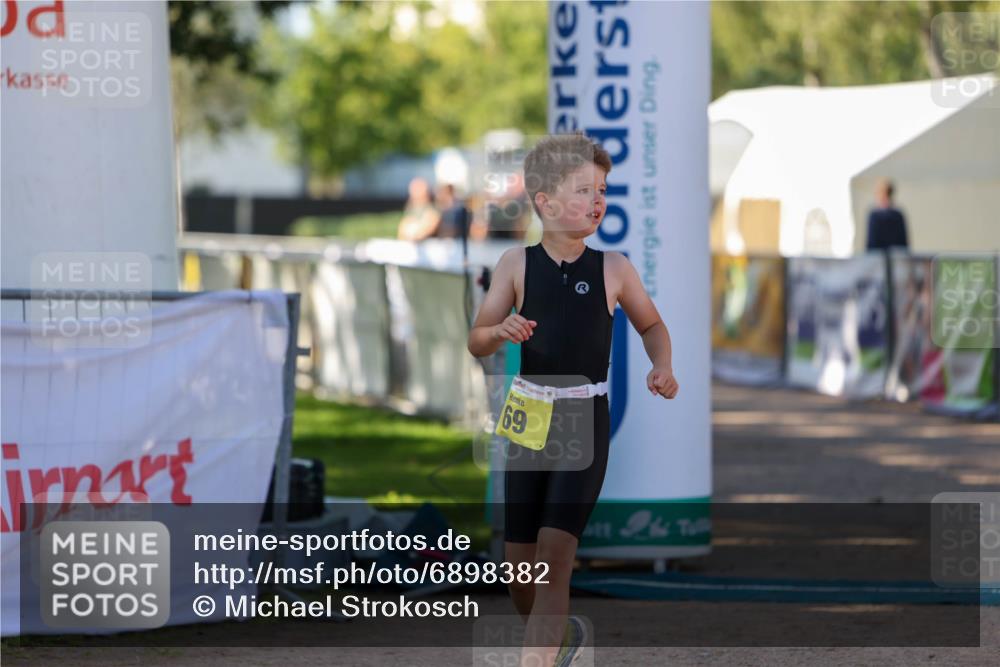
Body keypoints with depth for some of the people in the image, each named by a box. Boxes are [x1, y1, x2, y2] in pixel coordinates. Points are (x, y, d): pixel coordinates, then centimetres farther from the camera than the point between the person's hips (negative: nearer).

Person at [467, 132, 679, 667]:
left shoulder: (613, 268, -2)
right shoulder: (518, 264, -2)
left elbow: (651, 326, 14)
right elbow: (476, 341, 3)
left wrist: (661, 365, -6)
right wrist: (501, 332, -19)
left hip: (586, 421, -2)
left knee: (554, 553, -16)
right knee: (518, 568, 8)